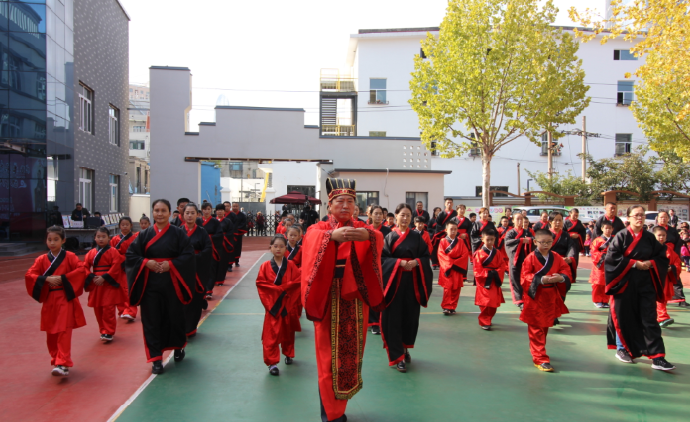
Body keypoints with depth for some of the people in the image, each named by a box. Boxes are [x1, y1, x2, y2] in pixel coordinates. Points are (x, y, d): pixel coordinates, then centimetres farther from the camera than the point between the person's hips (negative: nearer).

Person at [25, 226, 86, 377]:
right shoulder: (42, 259, 6)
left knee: (64, 332, -9)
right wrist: (47, 279, -14)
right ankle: (56, 361, 26)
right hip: (49, 300, 4)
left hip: (66, 299, -4)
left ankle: (63, 364, -10)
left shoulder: (69, 257, -3)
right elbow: (29, 275, 0)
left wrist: (62, 278, -18)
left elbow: (81, 270, -13)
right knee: (51, 334, 10)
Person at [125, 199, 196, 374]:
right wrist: (146, 262, -13)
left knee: (175, 317, 9)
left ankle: (178, 347, 35)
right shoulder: (145, 234, 5)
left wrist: (171, 264, -18)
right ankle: (156, 358, 10)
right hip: (150, 283, 1)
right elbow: (130, 255, 3)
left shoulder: (178, 233, -1)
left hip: (172, 283, -1)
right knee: (152, 320, 1)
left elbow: (188, 255, -6)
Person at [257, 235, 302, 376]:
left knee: (288, 331, 16)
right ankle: (272, 362, 4)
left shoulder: (291, 265, -1)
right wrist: (277, 290, -16)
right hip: (272, 305, -1)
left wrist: (281, 288, -16)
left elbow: (296, 282, -7)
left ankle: (288, 354, 37)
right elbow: (261, 284, -8)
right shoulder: (265, 266, -3)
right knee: (271, 335, -3)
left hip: (288, 305, 2)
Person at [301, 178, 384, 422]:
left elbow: (378, 239, -16)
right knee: (329, 354, 2)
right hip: (328, 299, -2)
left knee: (350, 350, 10)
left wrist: (368, 235, -39)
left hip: (354, 299, 3)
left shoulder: (360, 228, 7)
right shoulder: (319, 228, 1)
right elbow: (313, 241, -24)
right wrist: (333, 236, -44)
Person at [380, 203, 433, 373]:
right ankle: (396, 356, 4)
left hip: (412, 281, 2)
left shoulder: (416, 237, 8)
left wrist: (415, 262, -14)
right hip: (394, 281, -2)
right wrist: (400, 262, -19)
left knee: (410, 316, 8)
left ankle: (405, 349, 28)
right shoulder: (389, 237, 1)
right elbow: (383, 258, -6)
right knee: (394, 318, -3)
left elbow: (426, 256, 5)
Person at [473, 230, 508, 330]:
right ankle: (484, 322, 8)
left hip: (495, 283, 4)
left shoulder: (498, 253, 6)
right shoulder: (479, 253, -6)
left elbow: (503, 266, 2)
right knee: (485, 303, -5)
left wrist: (496, 274, -15)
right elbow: (477, 269, -10)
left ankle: (488, 320, 29)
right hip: (484, 282, -4)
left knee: (494, 303, 11)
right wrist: (488, 273, -20)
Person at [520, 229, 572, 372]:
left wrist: (561, 277, -19)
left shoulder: (556, 258, 5)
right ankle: (540, 359, 2)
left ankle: (537, 351, 36)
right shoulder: (530, 258, -10)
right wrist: (540, 279, -27)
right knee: (536, 330, -2)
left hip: (551, 299, 5)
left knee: (545, 327, 18)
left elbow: (566, 271, 3)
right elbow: (525, 277, -13)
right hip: (535, 298, -5)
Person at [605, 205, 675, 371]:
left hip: (645, 283, 3)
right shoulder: (621, 236, -5)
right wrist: (634, 263, -15)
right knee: (624, 316, 6)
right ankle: (621, 349, 25)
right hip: (625, 282, -3)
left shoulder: (650, 237, 6)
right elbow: (612, 257, -12)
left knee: (650, 318, -1)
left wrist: (650, 263, -8)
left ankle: (657, 357, 0)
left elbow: (662, 257, 10)